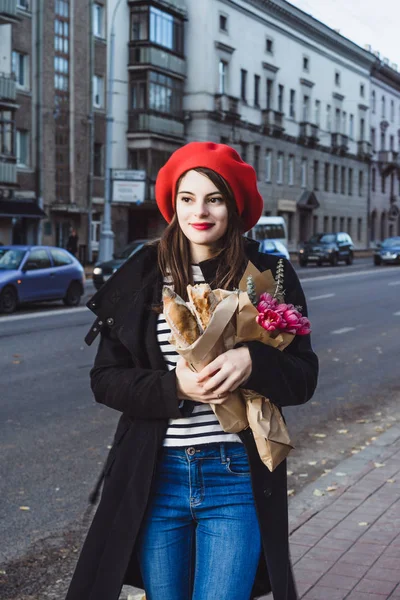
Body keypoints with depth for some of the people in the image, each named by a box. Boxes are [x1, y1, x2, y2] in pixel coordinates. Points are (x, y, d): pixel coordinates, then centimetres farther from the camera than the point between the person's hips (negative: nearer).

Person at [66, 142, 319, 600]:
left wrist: (253, 361, -21)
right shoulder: (141, 276, 2)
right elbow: (105, 379, 1)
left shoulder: (269, 275, 0)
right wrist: (175, 387, -16)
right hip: (155, 478, 2)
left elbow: (303, 378, 0)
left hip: (237, 478, -1)